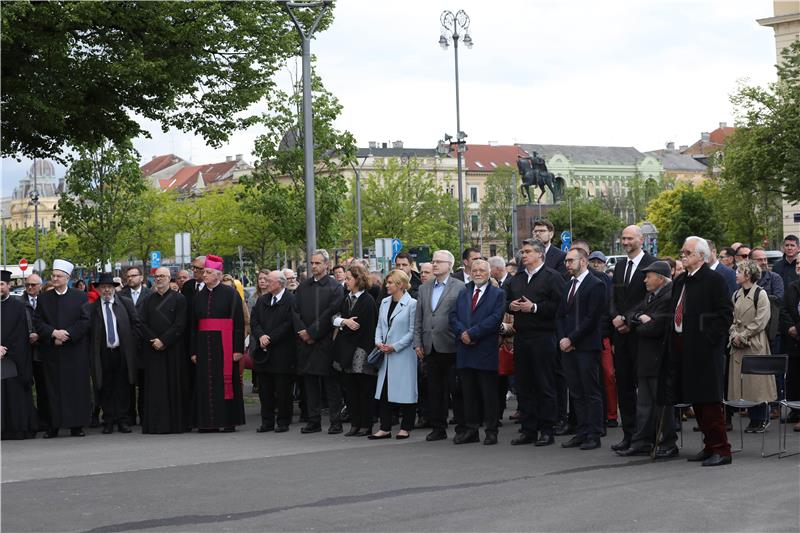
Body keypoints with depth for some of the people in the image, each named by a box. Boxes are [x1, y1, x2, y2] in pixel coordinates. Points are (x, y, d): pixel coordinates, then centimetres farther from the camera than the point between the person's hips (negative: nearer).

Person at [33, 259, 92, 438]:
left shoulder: (80, 297, 3)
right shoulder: (43, 298, 9)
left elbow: (85, 321, -3)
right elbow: (37, 322, 4)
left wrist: (67, 335, -13)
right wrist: (53, 333, -12)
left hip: (75, 351, -1)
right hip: (51, 352, 1)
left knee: (77, 388, 0)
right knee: (54, 388, 2)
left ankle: (76, 425, 5)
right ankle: (54, 425, 5)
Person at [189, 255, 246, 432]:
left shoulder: (230, 293, -3)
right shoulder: (199, 296, 12)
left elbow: (239, 322, -6)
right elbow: (193, 325, 14)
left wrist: (238, 349, -12)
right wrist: (194, 350, 8)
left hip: (224, 343, -5)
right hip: (204, 344, 5)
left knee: (226, 381, -2)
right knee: (206, 383, 4)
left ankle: (229, 421, 5)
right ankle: (209, 422, 9)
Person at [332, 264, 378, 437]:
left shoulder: (368, 301, -8)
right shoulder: (346, 299, 14)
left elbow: (366, 327, -11)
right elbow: (335, 318, 4)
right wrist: (345, 321, -14)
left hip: (361, 350, -7)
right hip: (348, 351, 7)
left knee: (365, 389, -1)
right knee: (351, 389, 7)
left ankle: (366, 425, 3)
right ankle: (355, 424, 13)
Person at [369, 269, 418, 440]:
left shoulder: (412, 304, -8)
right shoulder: (385, 302, 12)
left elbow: (412, 331, -10)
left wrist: (395, 346, -15)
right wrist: (379, 342, -2)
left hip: (403, 354, -6)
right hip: (386, 355, 6)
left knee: (404, 391, 0)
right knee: (383, 391, 4)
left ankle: (405, 427, 10)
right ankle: (385, 428, 9)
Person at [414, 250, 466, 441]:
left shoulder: (459, 287, -1)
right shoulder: (424, 288, 16)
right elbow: (418, 318, 15)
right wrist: (418, 342, 7)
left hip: (450, 346, -5)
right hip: (430, 348, 5)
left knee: (456, 389, -1)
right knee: (434, 391, 8)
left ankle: (462, 427, 6)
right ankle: (438, 428, 14)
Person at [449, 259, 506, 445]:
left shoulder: (498, 294, 1)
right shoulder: (463, 293, 17)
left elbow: (495, 318, -11)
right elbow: (453, 316, 9)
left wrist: (472, 333, -15)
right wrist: (462, 333, -10)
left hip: (486, 351, -4)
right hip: (465, 350, 5)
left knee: (489, 393, 0)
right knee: (468, 393, 8)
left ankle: (491, 431, 6)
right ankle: (471, 429, 14)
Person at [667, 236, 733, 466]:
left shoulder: (714, 279, -8)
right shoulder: (680, 281, 16)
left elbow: (726, 312, -12)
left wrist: (710, 338, -16)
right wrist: (673, 339, 10)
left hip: (705, 350, -8)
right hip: (682, 348, 8)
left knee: (710, 400, -7)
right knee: (696, 400, 11)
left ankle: (721, 449, -2)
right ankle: (710, 446, 20)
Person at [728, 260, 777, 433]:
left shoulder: (760, 294, -8)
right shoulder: (736, 295, 12)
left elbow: (761, 321, -13)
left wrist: (743, 336, -13)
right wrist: (733, 335, -3)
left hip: (755, 343, -6)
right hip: (738, 345, 6)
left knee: (756, 380, -5)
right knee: (741, 380, 5)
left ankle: (761, 420, 4)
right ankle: (754, 419, 13)